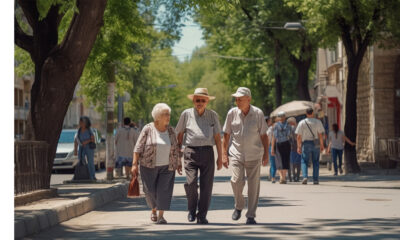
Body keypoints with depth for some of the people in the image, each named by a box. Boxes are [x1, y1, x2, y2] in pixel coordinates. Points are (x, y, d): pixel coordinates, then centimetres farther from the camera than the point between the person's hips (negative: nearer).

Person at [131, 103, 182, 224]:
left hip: (166, 167, 2)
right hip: (149, 166, -2)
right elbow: (138, 148, -8)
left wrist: (178, 164, 9)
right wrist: (134, 164, -13)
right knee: (151, 191, 2)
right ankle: (154, 210, 27)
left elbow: (175, 149, 10)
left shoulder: (170, 130, 1)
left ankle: (161, 215, -4)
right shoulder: (148, 129, -8)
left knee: (164, 190, -9)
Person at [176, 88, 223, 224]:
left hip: (207, 152, 1)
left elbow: (217, 137, 11)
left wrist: (220, 157, 7)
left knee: (206, 185, -2)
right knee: (191, 183, -14)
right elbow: (180, 135, 12)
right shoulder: (186, 114, 6)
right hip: (191, 152, -1)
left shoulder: (213, 115, 9)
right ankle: (192, 210, 10)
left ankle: (202, 216, 7)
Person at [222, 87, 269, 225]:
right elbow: (226, 135, 7)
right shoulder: (232, 113, 1)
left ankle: (251, 216, 7)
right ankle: (239, 206, 11)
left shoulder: (258, 114, -2)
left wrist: (266, 154, 0)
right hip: (236, 154, 0)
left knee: (253, 185, -1)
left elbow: (264, 135, 4)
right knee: (237, 180, -16)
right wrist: (224, 154, 2)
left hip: (254, 155, 0)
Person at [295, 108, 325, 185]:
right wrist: (322, 145, 2)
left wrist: (299, 147, 3)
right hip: (316, 144, 1)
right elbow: (320, 135, -5)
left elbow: (299, 136, -3)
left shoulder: (302, 123, -1)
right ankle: (315, 179, 6)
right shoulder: (318, 122, -1)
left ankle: (305, 177, -15)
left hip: (306, 144, -1)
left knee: (304, 161, 5)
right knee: (315, 162, 9)